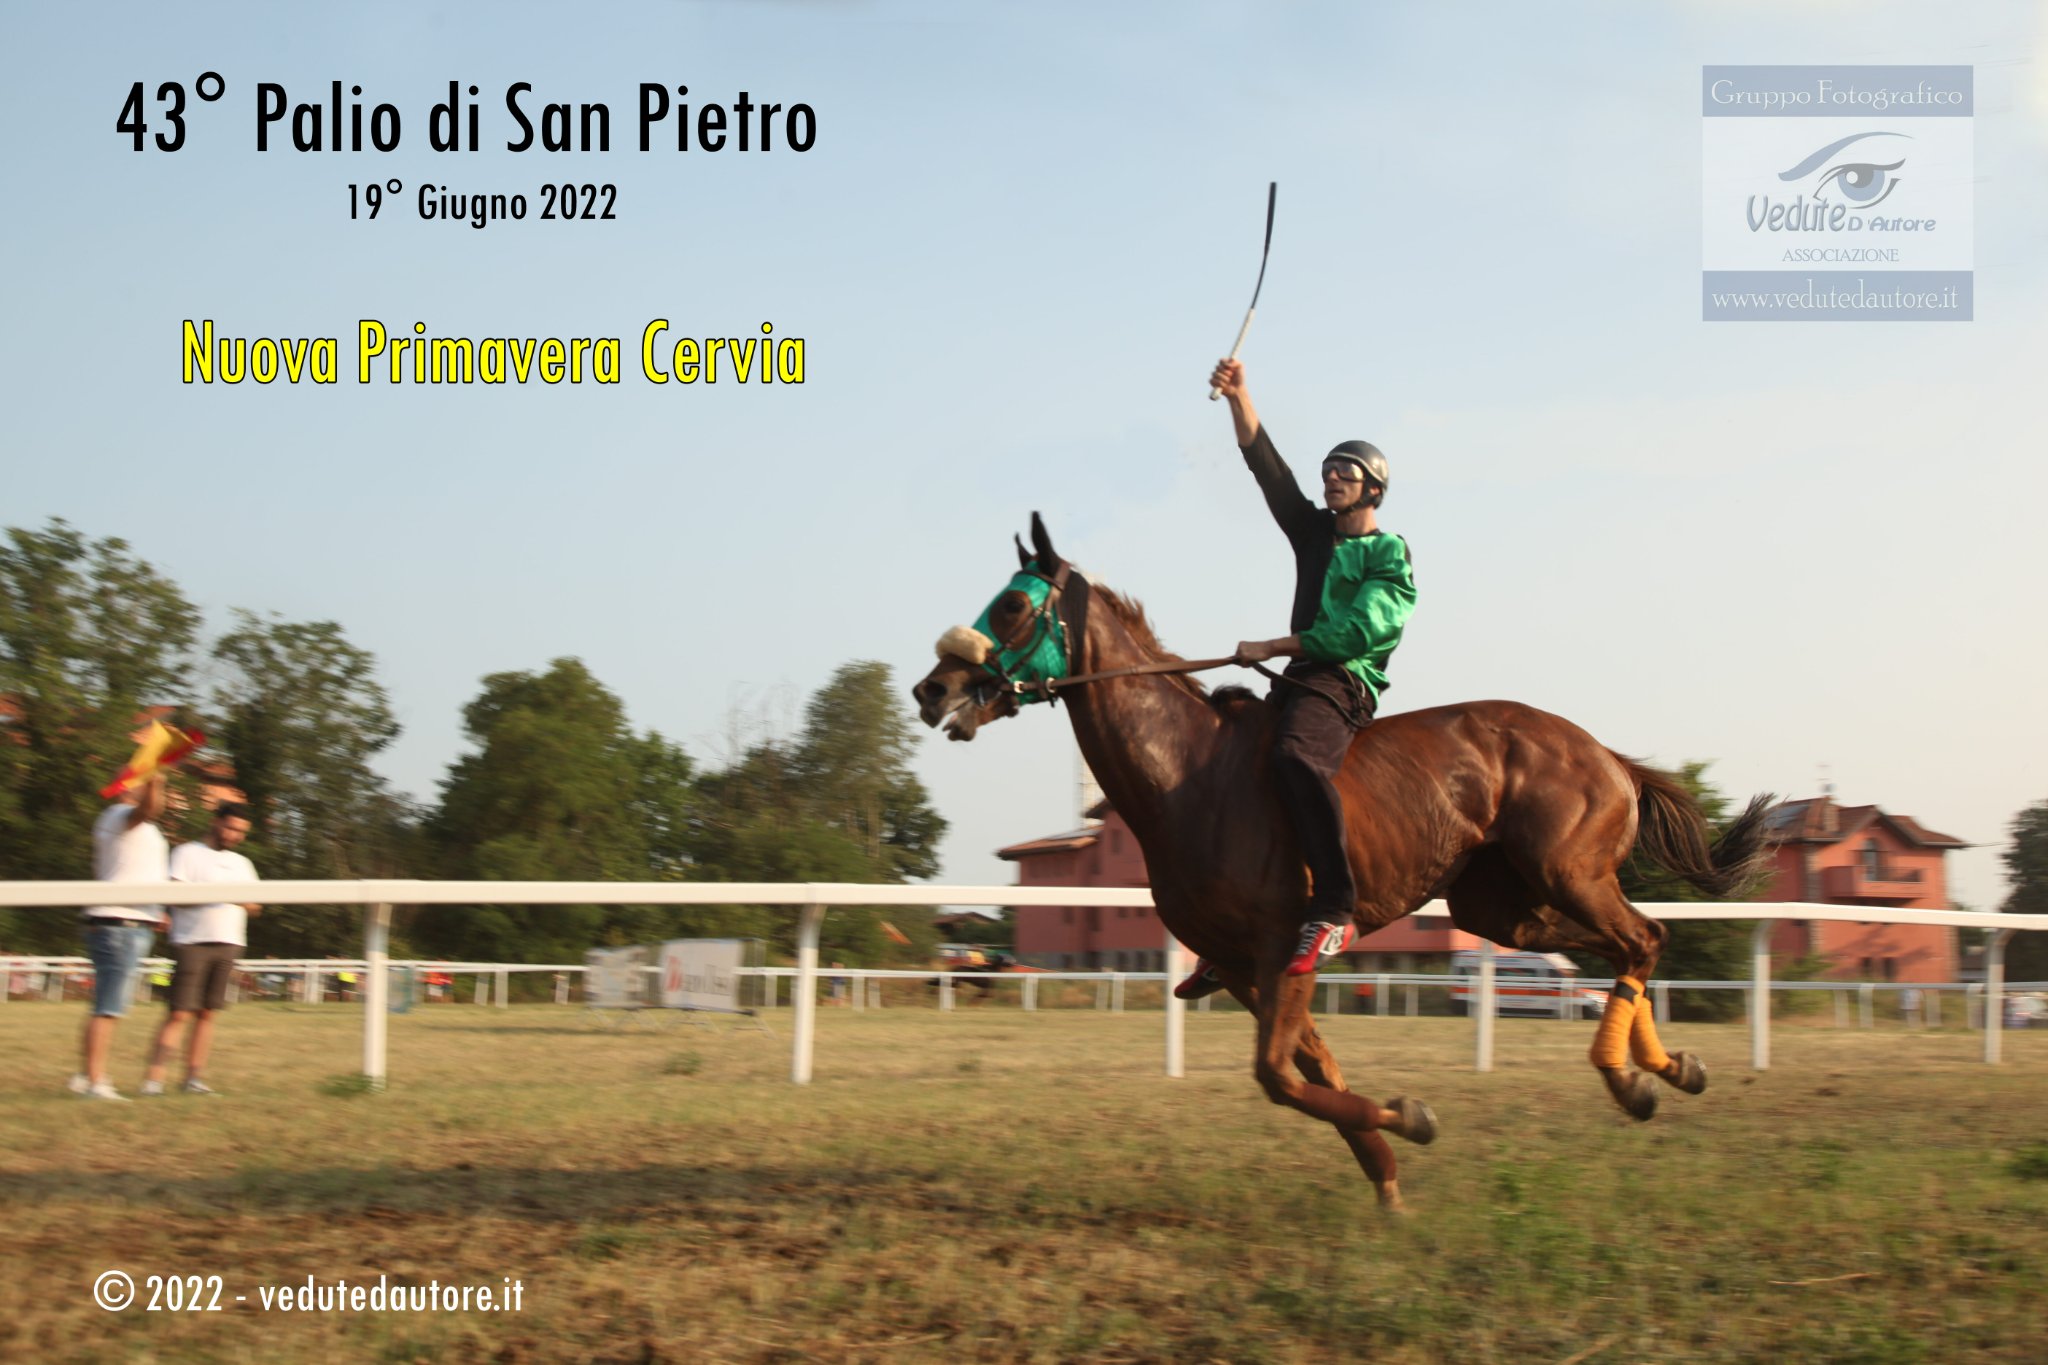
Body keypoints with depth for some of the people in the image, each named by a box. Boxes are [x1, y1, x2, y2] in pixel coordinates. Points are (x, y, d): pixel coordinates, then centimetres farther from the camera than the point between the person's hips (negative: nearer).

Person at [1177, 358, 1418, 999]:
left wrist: (1270, 647, -13)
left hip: (1344, 683, -9)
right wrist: (1239, 397, -1)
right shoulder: (1314, 532, 19)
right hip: (1299, 682, 9)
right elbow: (1266, 465, 11)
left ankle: (1334, 909, -39)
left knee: (1296, 757, -39)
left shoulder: (1391, 555, -2)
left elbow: (1358, 633, -14)